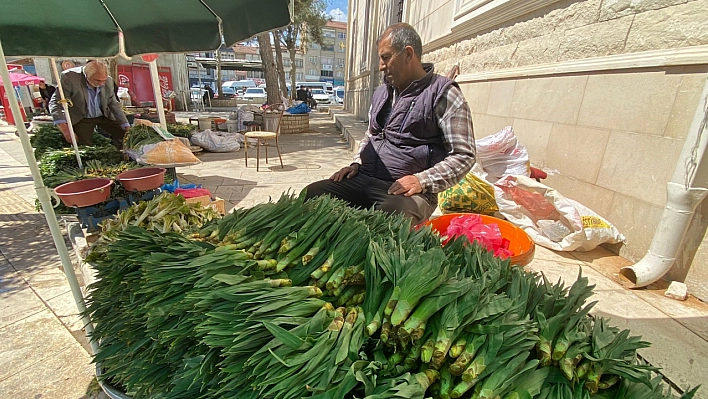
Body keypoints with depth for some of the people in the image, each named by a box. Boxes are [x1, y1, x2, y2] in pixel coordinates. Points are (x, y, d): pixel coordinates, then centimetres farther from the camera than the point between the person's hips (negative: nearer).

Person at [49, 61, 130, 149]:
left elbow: (113, 104, -2)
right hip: (82, 118, -3)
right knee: (84, 147, -15)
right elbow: (56, 103, -24)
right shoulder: (69, 77, -24)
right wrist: (65, 130, -39)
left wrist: (127, 127, -7)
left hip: (104, 116, 3)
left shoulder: (108, 81, -14)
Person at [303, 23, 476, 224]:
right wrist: (357, 163, 11)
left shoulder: (443, 94, -4)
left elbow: (464, 155, -7)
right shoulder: (381, 92, 18)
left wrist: (422, 181, -19)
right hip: (363, 180, 7)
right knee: (310, 194, -9)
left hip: (406, 190, -6)